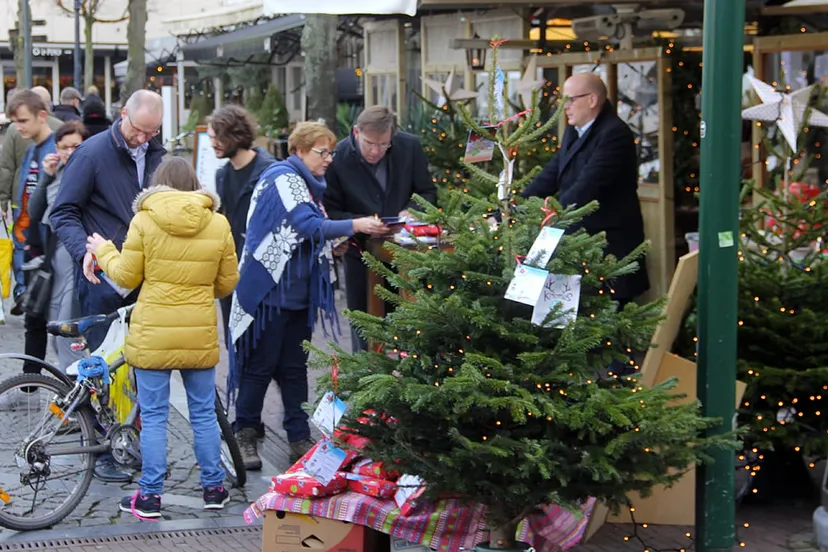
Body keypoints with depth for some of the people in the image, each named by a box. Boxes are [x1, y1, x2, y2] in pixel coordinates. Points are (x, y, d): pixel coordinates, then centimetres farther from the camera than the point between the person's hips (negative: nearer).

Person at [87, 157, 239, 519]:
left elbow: (126, 276, -2)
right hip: (201, 335, 2)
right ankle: (213, 489, 21)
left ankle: (150, 496, 8)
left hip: (153, 334, -2)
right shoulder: (218, 224, 0)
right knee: (204, 414, 14)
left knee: (153, 416, 5)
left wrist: (104, 252, 16)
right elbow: (227, 283, 7)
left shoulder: (144, 221, -7)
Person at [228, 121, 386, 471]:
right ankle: (244, 437, 10)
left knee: (295, 368, 10)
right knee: (260, 366, -1)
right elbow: (307, 226, -22)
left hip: (298, 293, 9)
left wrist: (334, 245, 6)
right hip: (269, 288, -9)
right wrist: (355, 226, -22)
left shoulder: (308, 185, 17)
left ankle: (299, 440, 14)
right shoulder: (283, 178, -12)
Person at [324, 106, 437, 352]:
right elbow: (331, 212, -10)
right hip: (361, 252, -1)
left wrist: (411, 211, -17)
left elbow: (428, 192, 3)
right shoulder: (338, 158, -15)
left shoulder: (410, 147, -8)